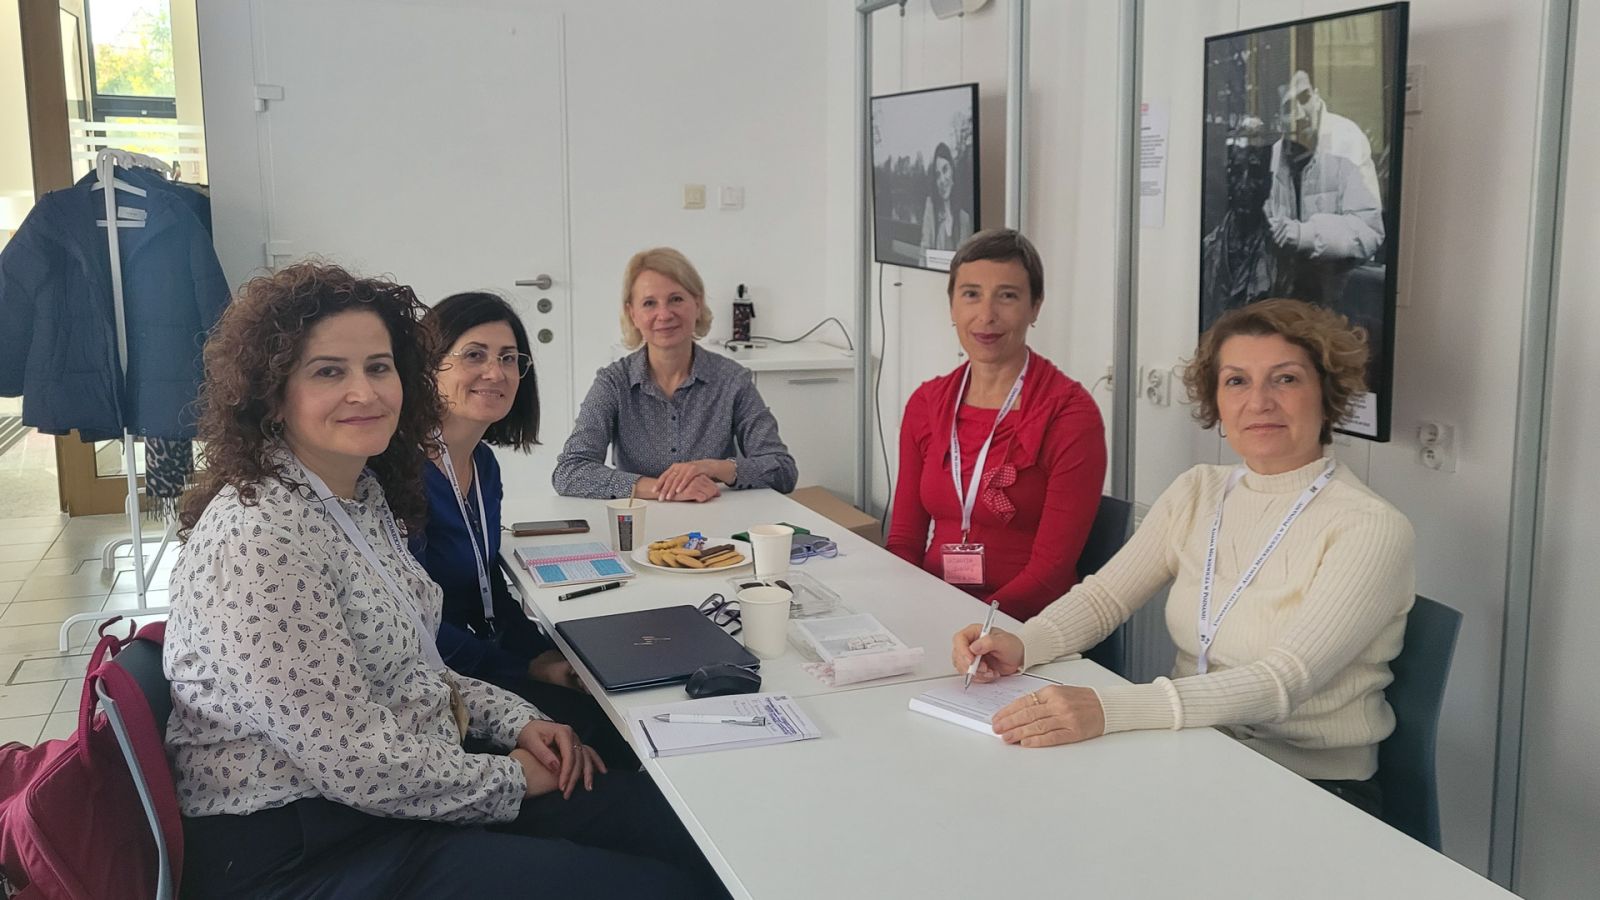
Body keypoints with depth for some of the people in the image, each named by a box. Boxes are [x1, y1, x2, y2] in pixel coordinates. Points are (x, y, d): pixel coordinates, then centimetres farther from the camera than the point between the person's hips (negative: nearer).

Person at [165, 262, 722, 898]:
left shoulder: (364, 494, 6)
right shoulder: (257, 540, -23)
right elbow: (354, 762, -24)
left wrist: (516, 720, 4)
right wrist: (509, 781, -11)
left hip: (419, 773, 9)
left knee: (661, 817, 3)